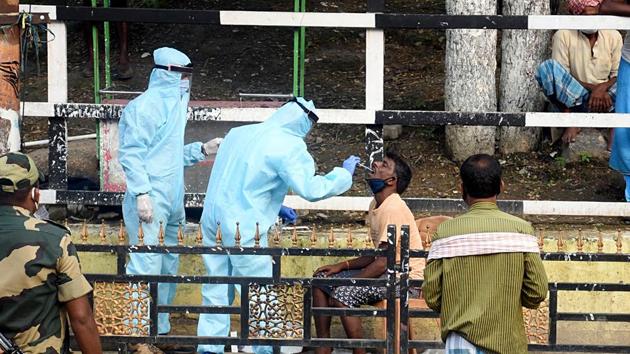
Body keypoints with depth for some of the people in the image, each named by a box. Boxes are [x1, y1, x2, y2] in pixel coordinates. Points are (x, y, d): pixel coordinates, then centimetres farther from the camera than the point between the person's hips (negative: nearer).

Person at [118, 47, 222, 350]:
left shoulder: (171, 105, 19)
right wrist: (142, 193, -23)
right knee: (145, 268, -12)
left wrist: (202, 150, 16)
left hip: (171, 205, 10)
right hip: (150, 203, -10)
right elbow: (130, 153, -16)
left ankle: (159, 329, 21)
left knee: (168, 269, 13)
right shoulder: (146, 105, -10)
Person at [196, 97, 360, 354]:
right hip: (243, 225, -7)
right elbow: (311, 189, -15)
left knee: (216, 289, 12)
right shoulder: (289, 146, -11)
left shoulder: (239, 133, 13)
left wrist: (274, 207, 23)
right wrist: (344, 173, 0)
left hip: (213, 219, 7)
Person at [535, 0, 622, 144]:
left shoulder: (613, 36, 4)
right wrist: (593, 88, -20)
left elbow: (618, 74, 2)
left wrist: (602, 88, -20)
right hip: (572, 100, -1)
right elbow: (560, 76, -9)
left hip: (606, 97, 1)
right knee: (547, 67, -29)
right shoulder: (563, 36, -4)